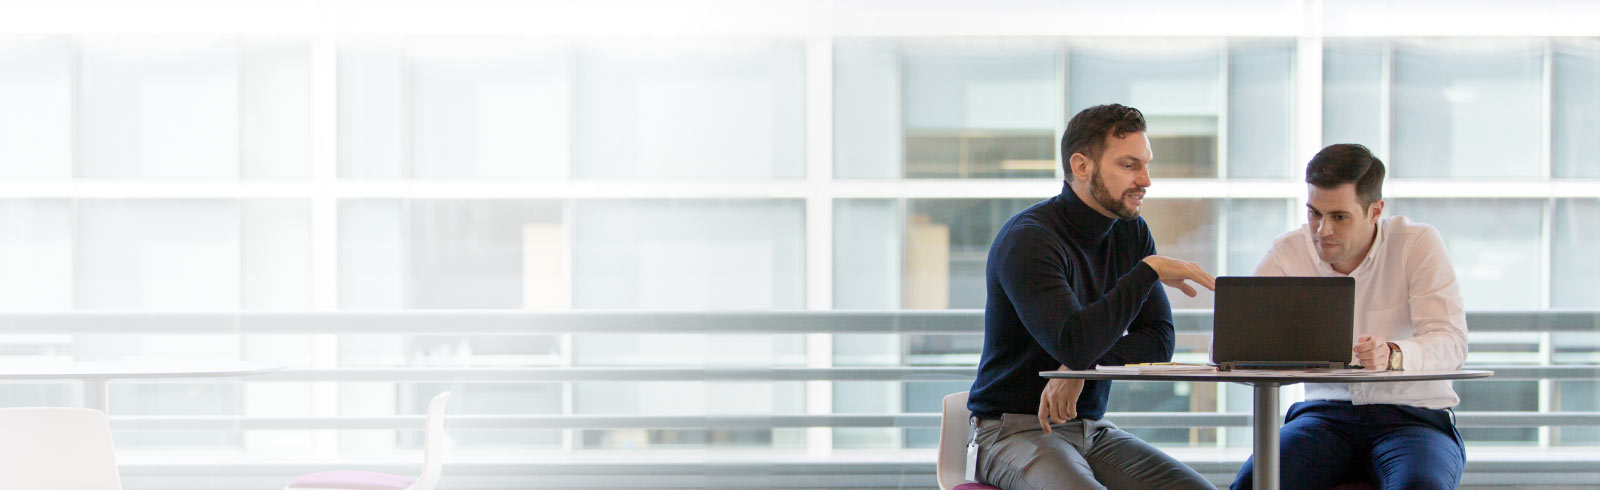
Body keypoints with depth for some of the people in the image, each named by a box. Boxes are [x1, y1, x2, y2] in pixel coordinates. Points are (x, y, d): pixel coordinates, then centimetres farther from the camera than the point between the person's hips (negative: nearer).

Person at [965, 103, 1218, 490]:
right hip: (1014, 430, -7)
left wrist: (1083, 365, -15)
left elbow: (1159, 341, 4)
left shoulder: (1132, 233, 8)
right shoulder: (1028, 240, -16)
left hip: (1093, 429, 7)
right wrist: (1148, 270, -23)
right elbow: (1073, 343, -29)